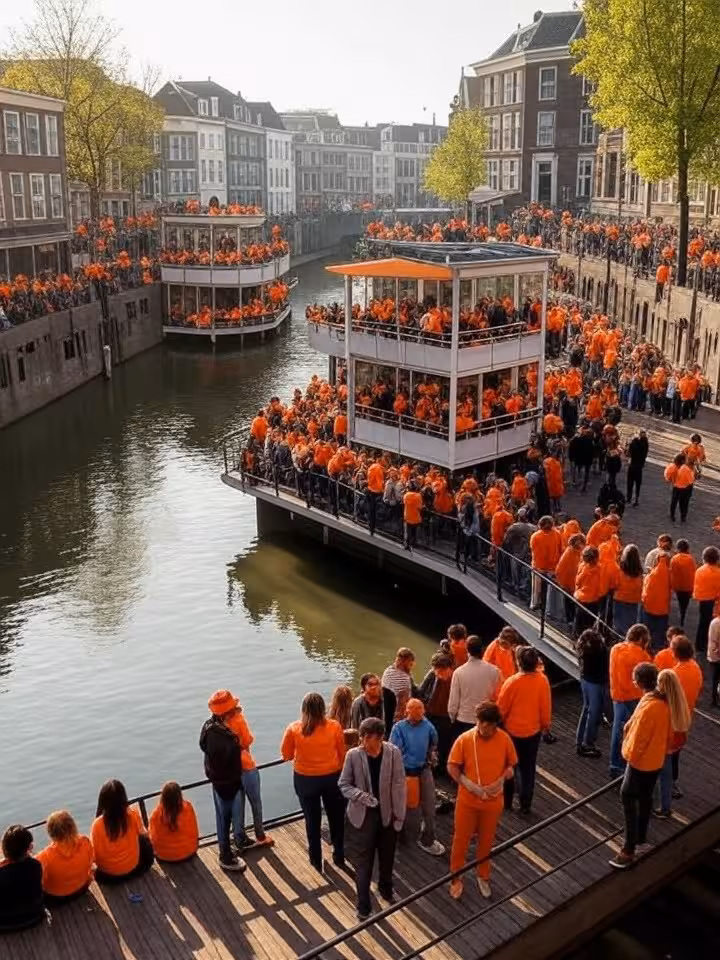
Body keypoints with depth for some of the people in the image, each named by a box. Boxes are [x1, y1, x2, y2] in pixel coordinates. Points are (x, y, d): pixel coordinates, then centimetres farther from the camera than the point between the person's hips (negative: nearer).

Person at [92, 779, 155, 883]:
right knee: (144, 840, 27)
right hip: (133, 868, 0)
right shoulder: (133, 814, -21)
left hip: (107, 875, 1)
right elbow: (142, 832, 0)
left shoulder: (98, 824, -26)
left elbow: (95, 854, -17)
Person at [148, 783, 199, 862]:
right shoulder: (188, 808, -21)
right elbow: (194, 833, -10)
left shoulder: (156, 814, -24)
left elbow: (153, 838, -12)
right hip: (188, 852, 1)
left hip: (164, 856, -1)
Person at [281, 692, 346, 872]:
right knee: (336, 817, 21)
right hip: (332, 777, 0)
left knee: (312, 820, 17)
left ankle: (316, 861, 29)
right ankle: (339, 856, 34)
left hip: (305, 779, 0)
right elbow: (342, 754, -2)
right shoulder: (334, 726, -14)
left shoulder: (294, 729, -16)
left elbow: (286, 755, -3)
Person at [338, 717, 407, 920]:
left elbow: (399, 785, -8)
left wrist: (399, 814, -6)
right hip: (363, 815, -2)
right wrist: (360, 795, -25)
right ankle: (363, 906, 20)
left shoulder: (393, 753, -15)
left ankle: (385, 888, 48)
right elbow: (343, 784, -7)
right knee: (363, 862, 5)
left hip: (387, 814, 2)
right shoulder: (353, 755, -17)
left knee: (387, 857, 22)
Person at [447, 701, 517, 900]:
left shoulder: (504, 739, -14)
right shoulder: (464, 739, -18)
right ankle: (456, 878, 35)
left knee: (486, 840, 19)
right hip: (468, 799, -1)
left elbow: (511, 764, 1)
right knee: (461, 839, 13)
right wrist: (468, 784, -22)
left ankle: (483, 877, 42)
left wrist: (502, 780, -18)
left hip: (493, 801, 1)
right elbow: (452, 767, -9)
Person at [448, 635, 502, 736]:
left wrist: (452, 717, 8)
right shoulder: (494, 671, -13)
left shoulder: (459, 672, -15)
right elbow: (498, 696, -4)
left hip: (463, 721, -1)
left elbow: (453, 700, -9)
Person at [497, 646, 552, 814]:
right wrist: (546, 725, 11)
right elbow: (546, 707, -5)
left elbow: (501, 708, -12)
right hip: (533, 731, 2)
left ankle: (507, 801, 29)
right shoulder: (542, 681, -15)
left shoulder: (512, 682, -22)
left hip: (511, 731, -2)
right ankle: (525, 805, 20)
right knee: (528, 768, 16)